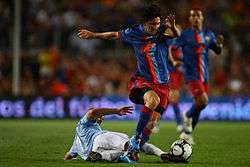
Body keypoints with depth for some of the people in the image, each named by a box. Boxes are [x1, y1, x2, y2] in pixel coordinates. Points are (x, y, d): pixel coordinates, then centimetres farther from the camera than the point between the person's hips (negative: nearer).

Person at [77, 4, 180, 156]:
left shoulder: (162, 29, -1)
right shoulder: (134, 33, -3)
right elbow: (114, 35, 11)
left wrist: (173, 27, -29)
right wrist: (93, 35, 21)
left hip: (162, 85, 3)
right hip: (142, 81, -3)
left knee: (153, 121, -6)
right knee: (153, 100, -35)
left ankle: (135, 150, 9)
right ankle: (136, 139, -26)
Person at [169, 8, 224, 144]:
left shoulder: (208, 34, 9)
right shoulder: (185, 35, -3)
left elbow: (218, 51, 10)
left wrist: (219, 43, -11)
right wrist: (173, 61, -20)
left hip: (204, 75, 5)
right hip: (191, 75, -5)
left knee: (198, 105, 9)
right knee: (203, 101, -22)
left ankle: (187, 133, 26)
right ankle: (187, 116, 8)